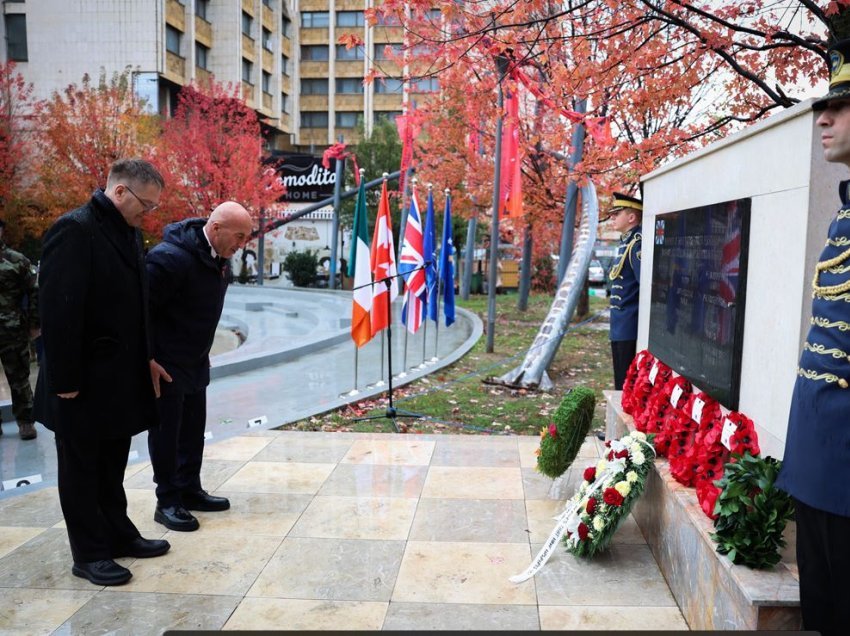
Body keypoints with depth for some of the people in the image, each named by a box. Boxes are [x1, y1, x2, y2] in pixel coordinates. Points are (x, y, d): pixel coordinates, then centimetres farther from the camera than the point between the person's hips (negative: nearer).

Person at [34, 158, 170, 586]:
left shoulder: (129, 232, 9)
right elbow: (58, 311, -21)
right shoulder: (73, 230, -17)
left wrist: (144, 360, 9)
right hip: (83, 383, -8)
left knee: (112, 465, 19)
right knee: (81, 469, 8)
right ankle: (89, 554, 21)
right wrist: (65, 380, -20)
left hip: (120, 377, 8)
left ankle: (117, 533, 33)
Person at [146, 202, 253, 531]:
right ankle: (167, 502, 15)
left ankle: (189, 490, 30)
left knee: (192, 430, 15)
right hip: (163, 366, -8)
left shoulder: (220, 259, 1)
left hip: (195, 363, 8)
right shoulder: (170, 257, -25)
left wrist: (200, 352, 15)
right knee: (166, 432, 2)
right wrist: (147, 360, -21)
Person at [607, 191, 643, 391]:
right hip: (621, 327, 10)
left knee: (626, 387, -2)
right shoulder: (626, 242, 14)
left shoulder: (637, 243, -16)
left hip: (629, 328, -10)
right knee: (622, 383, 17)